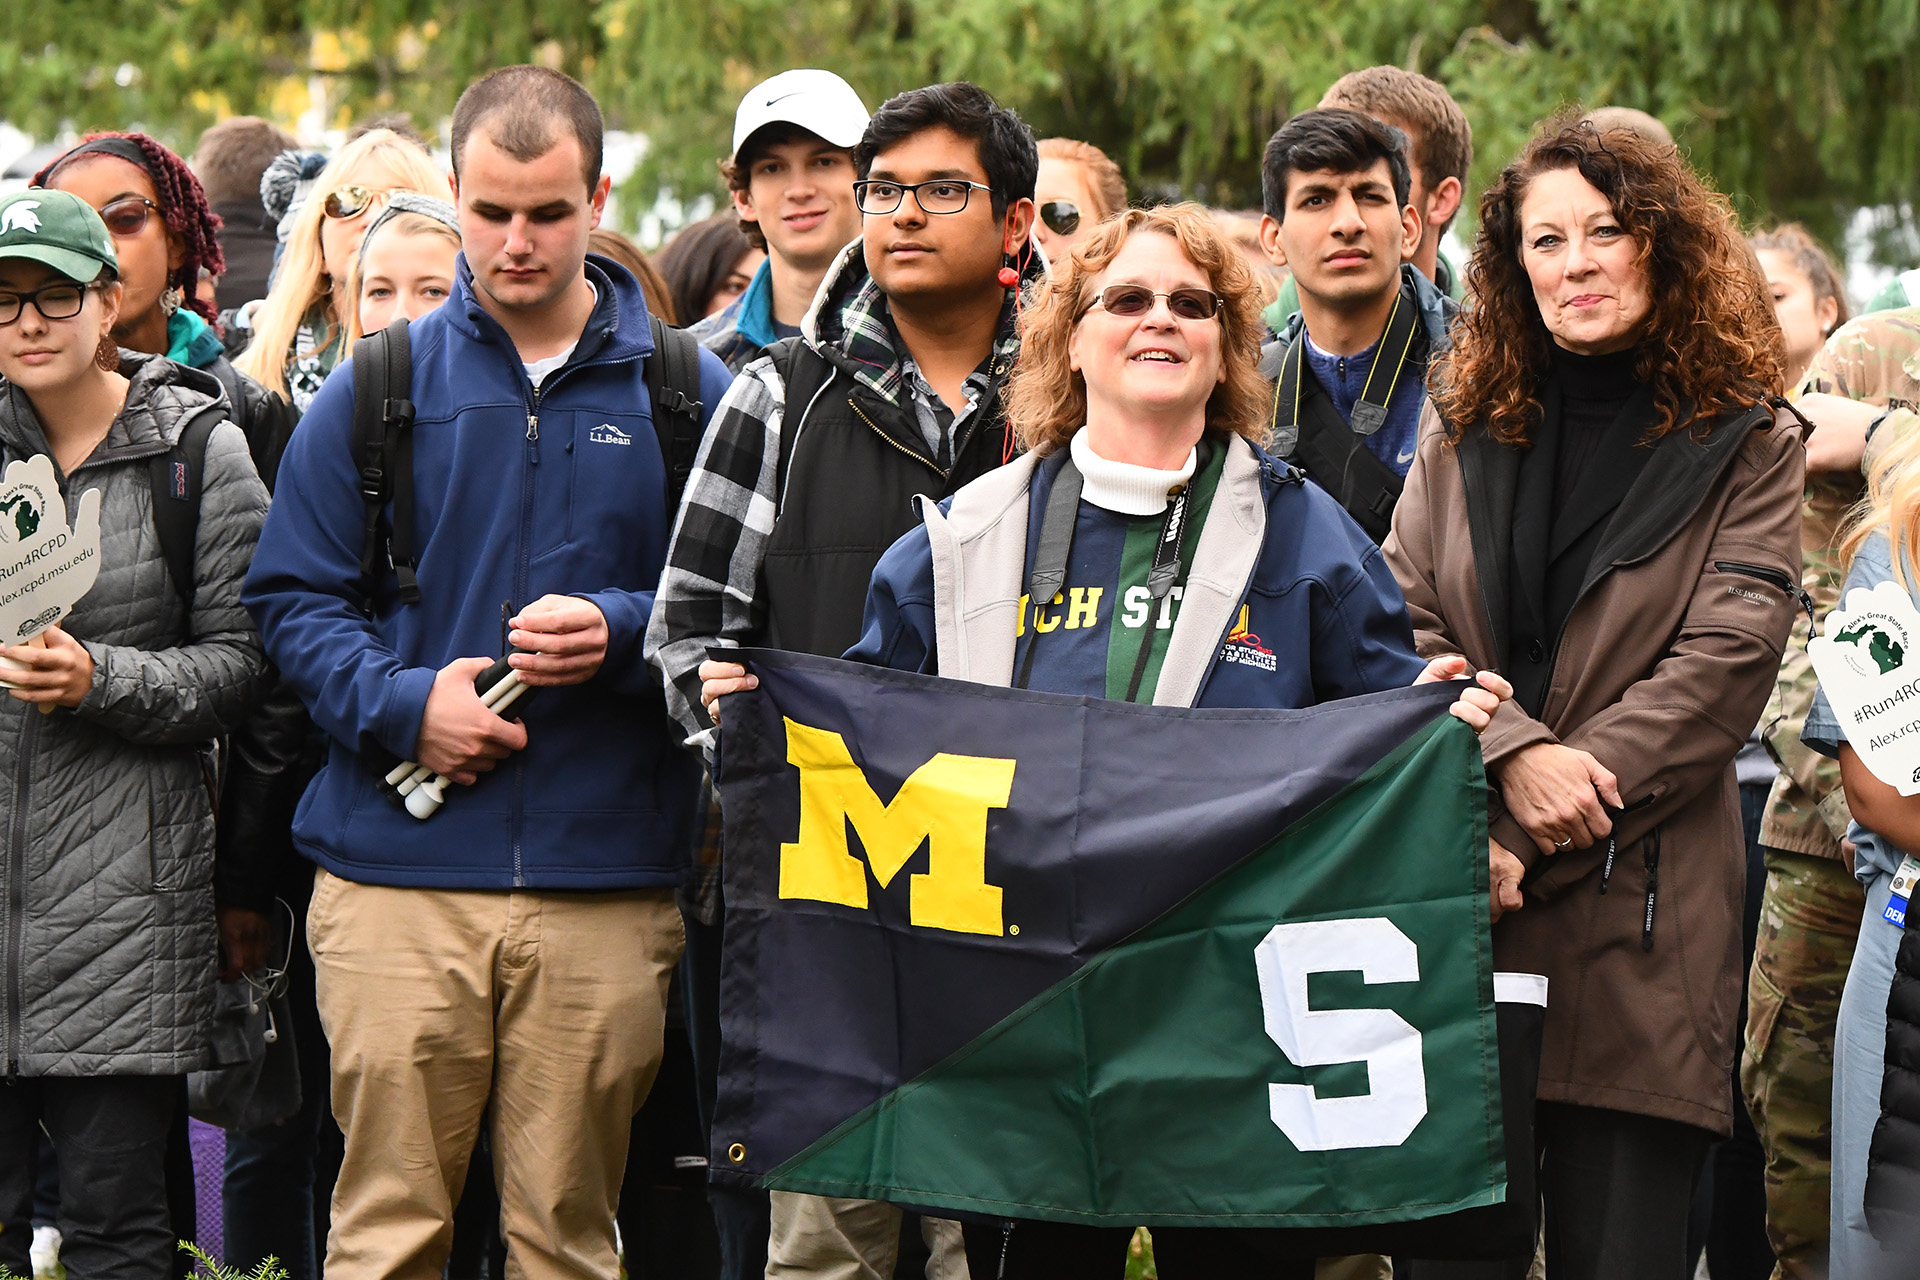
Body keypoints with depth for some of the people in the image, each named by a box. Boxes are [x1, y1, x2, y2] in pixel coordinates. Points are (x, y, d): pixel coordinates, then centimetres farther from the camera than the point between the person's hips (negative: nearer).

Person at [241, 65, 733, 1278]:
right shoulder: (378, 388, 7)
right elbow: (295, 597, 7)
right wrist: (400, 702, -9)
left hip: (608, 889, 0)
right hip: (400, 874, 0)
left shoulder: (686, 395, 8)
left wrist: (624, 632, -11)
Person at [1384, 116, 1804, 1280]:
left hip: (1641, 918, -2)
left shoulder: (1746, 446, 4)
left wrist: (1526, 837, -11)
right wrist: (1513, 755, -14)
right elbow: (1402, 626, 6)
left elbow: (1727, 659, -6)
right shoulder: (1465, 428, 13)